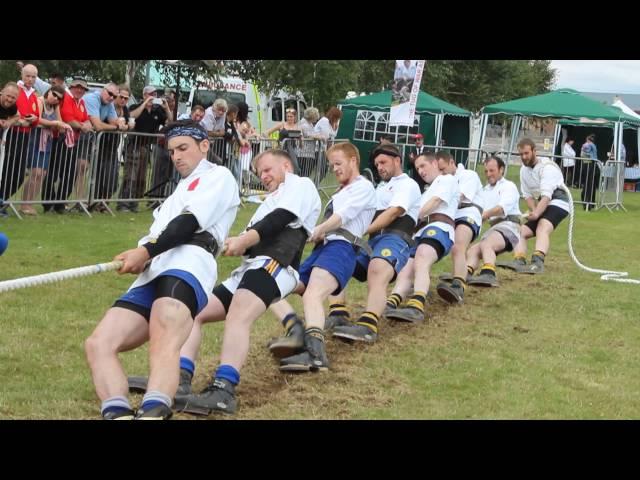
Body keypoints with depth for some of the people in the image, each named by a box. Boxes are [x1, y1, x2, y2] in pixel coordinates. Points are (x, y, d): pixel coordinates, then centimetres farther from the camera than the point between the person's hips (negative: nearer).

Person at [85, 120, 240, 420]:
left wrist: (145, 251, -10)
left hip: (188, 263, -9)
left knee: (164, 343, -36)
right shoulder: (180, 191, 41)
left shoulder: (218, 176, 16)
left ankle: (153, 413, -60)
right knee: (98, 344, -12)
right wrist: (138, 258, 5)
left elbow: (192, 221, -2)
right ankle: (118, 414, -31)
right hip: (151, 277, 9)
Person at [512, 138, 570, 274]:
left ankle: (538, 262, -54)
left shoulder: (547, 167, -17)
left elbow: (546, 195, -27)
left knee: (542, 229, -34)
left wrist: (537, 213, -40)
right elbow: (527, 195, 10)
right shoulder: (524, 169, 10)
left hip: (557, 203, -9)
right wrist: (533, 210, -9)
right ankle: (519, 262, -22)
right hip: (541, 205, 9)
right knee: (521, 231, -5)